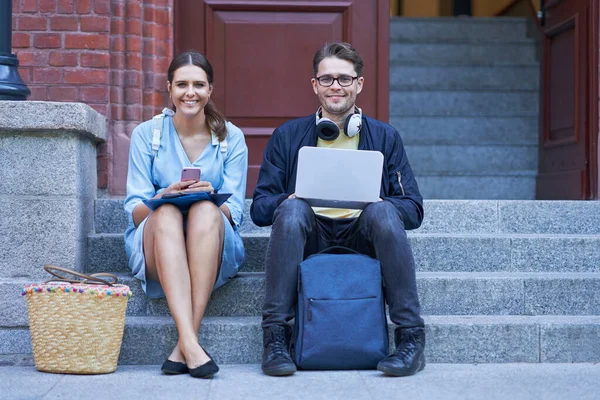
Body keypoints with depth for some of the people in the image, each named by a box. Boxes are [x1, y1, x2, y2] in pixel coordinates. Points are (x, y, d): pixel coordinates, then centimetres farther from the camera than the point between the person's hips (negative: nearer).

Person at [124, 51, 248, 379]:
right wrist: (163, 197, -24)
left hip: (215, 250, 0)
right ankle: (190, 342, -48)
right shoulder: (146, 134, 4)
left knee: (205, 211, -33)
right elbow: (134, 212, -1)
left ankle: (184, 346, -39)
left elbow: (234, 211, -1)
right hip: (156, 246, 0)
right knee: (167, 214, -34)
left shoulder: (231, 138, 5)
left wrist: (210, 198, -24)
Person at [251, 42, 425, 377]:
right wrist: (290, 199, -15)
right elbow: (259, 208, 8)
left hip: (361, 235, 0)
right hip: (310, 236, 0)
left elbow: (414, 209, 8)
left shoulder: (386, 137, 14)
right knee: (292, 209, -31)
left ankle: (411, 336, -26)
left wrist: (375, 203, -14)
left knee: (383, 212, -31)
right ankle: (275, 335, -28)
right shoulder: (287, 136, 14)